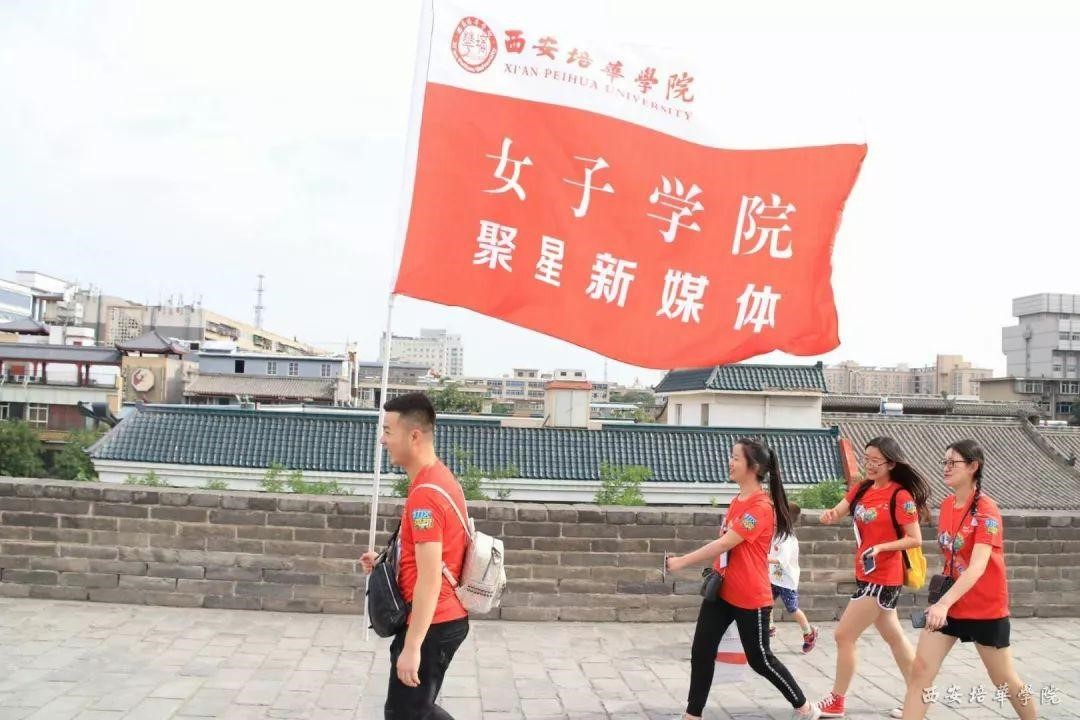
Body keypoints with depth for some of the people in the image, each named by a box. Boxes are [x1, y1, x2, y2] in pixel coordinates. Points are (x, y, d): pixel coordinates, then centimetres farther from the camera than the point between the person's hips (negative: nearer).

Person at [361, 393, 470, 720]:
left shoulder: (426, 493, -23)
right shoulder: (440, 478, 8)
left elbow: (430, 580, -25)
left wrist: (411, 647, -22)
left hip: (433, 624, -10)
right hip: (447, 618, 10)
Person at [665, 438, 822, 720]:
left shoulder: (761, 506, -20)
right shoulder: (738, 500, 8)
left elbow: (725, 543, -24)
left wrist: (681, 561, -21)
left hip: (750, 597, -8)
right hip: (721, 590, 8)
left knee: (760, 660, 8)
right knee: (701, 651, 2)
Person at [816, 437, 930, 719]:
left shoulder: (901, 496, -16)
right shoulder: (861, 488, 6)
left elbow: (915, 539, -15)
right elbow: (837, 512, 0)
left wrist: (880, 547, -25)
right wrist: (829, 514, -22)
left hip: (882, 578, -8)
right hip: (867, 576, 8)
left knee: (844, 635, -3)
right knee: (894, 637, 17)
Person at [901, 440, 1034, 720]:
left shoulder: (986, 510, -20)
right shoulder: (946, 505, 2)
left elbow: (978, 566, -31)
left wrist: (944, 603, -42)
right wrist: (942, 596, 10)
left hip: (986, 608, -6)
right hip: (948, 604, 6)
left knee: (1004, 680, 12)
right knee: (920, 670, -3)